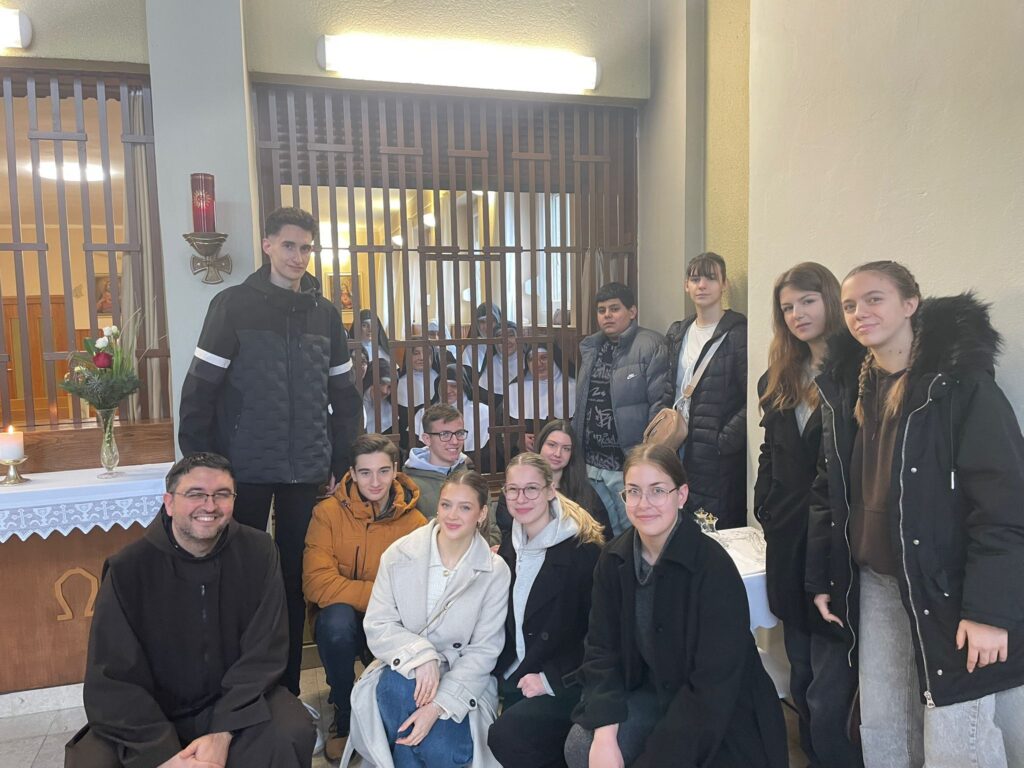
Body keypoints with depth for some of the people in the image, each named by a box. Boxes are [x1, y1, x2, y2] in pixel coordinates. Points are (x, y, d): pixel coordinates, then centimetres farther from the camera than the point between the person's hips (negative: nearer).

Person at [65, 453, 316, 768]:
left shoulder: (258, 553, -10)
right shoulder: (128, 568, -12)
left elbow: (263, 653, -10)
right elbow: (112, 680, -13)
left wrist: (223, 732, -22)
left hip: (237, 702, 0)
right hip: (150, 713, 1)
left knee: (292, 734, -26)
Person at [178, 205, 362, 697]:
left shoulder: (324, 313, 8)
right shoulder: (233, 305, -2)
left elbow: (343, 395, 11)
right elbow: (199, 390, -5)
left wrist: (342, 460, 6)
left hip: (307, 470, 3)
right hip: (247, 468, -3)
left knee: (295, 577, 10)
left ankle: (287, 687, 24)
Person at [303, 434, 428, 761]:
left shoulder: (415, 522, -11)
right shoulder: (328, 512, -14)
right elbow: (318, 584, -21)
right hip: (343, 622, 0)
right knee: (337, 618, -34)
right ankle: (345, 717, -7)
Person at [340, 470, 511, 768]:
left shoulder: (495, 572, -7)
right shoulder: (399, 554, -5)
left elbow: (483, 651, -8)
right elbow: (377, 626, -7)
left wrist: (438, 705, -20)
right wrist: (419, 656, -26)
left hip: (461, 684, -1)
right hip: (402, 669, 1)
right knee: (398, 685, -33)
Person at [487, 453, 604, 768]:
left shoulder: (583, 548, -15)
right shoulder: (509, 546, 6)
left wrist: (551, 679, -16)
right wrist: (504, 672, 0)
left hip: (567, 684, -6)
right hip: (515, 682, 6)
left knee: (507, 736, -24)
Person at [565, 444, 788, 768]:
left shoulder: (713, 567, -23)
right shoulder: (614, 559, -7)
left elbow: (714, 683, -23)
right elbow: (602, 649, -5)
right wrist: (605, 736, -20)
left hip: (719, 716, -4)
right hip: (650, 692, 4)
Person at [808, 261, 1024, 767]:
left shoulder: (960, 383, -12)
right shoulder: (845, 389, 6)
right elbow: (827, 491, 11)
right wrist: (821, 578, 8)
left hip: (947, 588, -5)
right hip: (874, 584, 6)